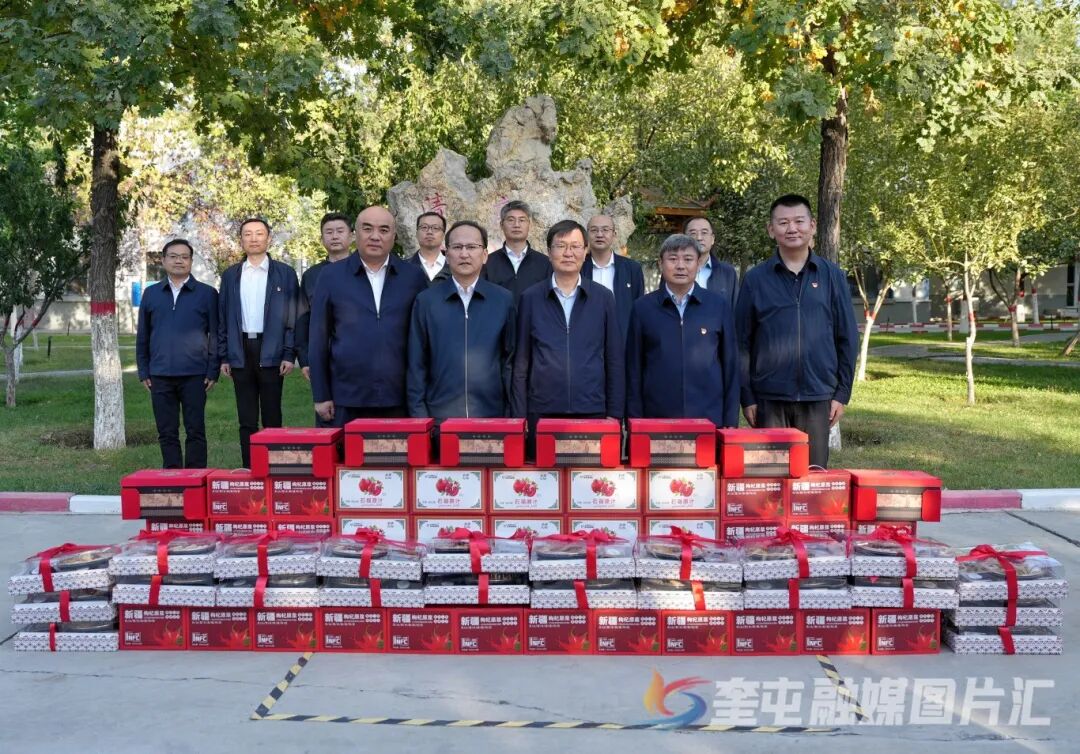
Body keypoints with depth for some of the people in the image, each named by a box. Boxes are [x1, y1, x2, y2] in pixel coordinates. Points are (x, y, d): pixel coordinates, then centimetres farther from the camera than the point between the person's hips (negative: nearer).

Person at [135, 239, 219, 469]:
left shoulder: (207, 294, 4)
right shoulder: (151, 294, 11)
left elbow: (215, 335, 2)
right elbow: (142, 336, 14)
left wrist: (213, 371, -4)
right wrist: (143, 372, 8)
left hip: (194, 374, -2)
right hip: (160, 375, 3)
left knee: (195, 431, 1)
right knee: (167, 432, 7)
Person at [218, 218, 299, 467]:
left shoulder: (285, 273, 3)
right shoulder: (230, 275, 11)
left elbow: (293, 316, 0)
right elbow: (223, 318, 10)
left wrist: (289, 354, -7)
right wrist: (223, 356, 4)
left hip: (271, 352, -2)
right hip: (241, 353, 3)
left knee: (272, 417, 1)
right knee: (246, 419, 6)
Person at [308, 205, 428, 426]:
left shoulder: (414, 277, 4)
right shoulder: (332, 277, 3)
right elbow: (319, 340, 5)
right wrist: (321, 395, 3)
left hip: (401, 399, 1)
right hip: (348, 399, 0)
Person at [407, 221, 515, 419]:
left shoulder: (504, 300, 4)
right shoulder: (426, 301, 3)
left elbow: (510, 361, 4)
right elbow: (417, 364, 4)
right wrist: (418, 414, -1)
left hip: (491, 414, 0)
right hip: (439, 414, 0)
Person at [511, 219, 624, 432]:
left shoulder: (603, 298, 5)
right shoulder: (530, 298, 5)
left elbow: (615, 361, 6)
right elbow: (521, 363, 6)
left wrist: (615, 414, 2)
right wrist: (519, 415, 2)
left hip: (592, 412, 0)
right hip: (542, 413, 0)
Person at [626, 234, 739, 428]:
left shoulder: (718, 306, 5)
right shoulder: (643, 308, 4)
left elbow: (730, 366, 7)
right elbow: (634, 369, 5)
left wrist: (731, 422, 3)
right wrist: (635, 420, 1)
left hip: (709, 419, 0)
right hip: (656, 420, 0)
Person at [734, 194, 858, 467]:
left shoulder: (832, 276, 6)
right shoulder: (755, 278, 3)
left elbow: (847, 338, 7)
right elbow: (742, 342, 3)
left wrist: (843, 393, 2)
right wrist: (746, 396, -2)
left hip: (818, 397, 1)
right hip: (769, 398, -1)